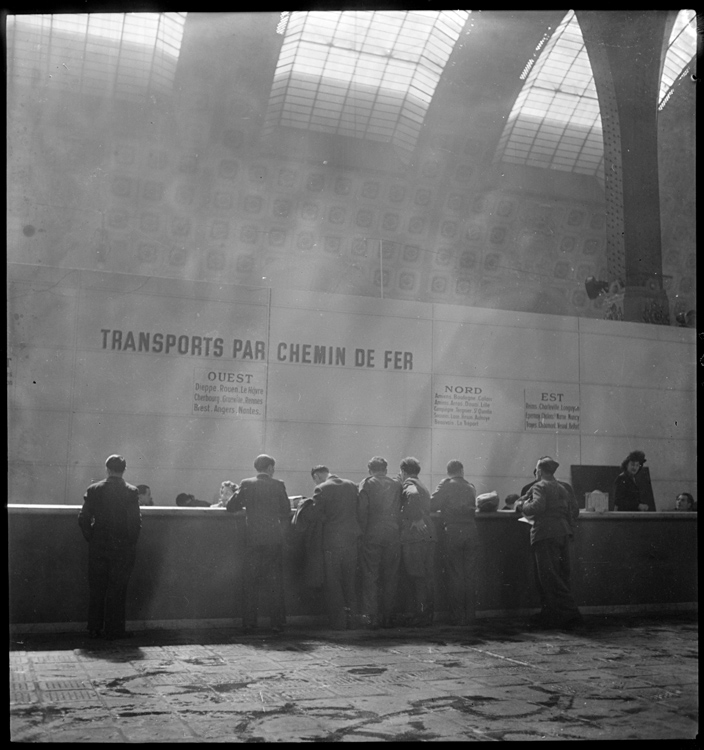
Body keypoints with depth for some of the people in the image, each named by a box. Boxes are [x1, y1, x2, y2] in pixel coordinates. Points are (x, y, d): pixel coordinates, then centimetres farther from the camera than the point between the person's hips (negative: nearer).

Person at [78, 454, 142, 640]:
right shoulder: (131, 491, -9)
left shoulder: (93, 490, -2)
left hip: (97, 548, 2)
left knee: (96, 588, 11)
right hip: (123, 548, -2)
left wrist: (91, 539, 9)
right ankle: (114, 629, 9)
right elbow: (136, 522, -12)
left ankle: (94, 628, 16)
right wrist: (131, 542, 1)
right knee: (117, 589, 5)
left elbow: (83, 519, -3)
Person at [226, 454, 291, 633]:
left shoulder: (246, 484, 1)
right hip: (274, 538, -1)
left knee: (251, 582, 7)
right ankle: (277, 623, 7)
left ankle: (249, 623, 6)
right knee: (275, 581, 7)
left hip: (252, 539, 1)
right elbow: (286, 512, 2)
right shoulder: (278, 485, -1)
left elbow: (230, 507, 1)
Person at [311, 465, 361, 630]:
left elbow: (318, 516, -10)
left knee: (333, 584, 5)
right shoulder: (352, 485, 7)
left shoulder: (321, 489, -9)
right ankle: (350, 619, 20)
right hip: (352, 539, 5)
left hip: (332, 540, -5)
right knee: (349, 581, 16)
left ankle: (338, 621, 6)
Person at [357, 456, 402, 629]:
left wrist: (362, 531, -2)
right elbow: (401, 510, 6)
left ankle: (372, 616, -2)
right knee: (390, 577, 7)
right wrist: (399, 530, 13)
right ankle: (387, 617, 9)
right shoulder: (396, 484, 9)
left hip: (372, 535, -2)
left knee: (370, 576, 3)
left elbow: (362, 511, -6)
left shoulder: (366, 483, 2)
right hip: (393, 535, 2)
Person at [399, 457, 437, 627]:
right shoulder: (423, 486, 22)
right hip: (428, 534, 8)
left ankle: (420, 614, -3)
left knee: (417, 577, -4)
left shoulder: (408, 483, -5)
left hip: (413, 535, -8)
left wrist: (416, 519, -23)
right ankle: (428, 614, 15)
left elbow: (413, 494, -27)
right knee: (427, 578, 11)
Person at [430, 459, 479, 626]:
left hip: (452, 532, -4)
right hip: (471, 532, 4)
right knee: (470, 575, 8)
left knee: (454, 576, 1)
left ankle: (457, 616, 2)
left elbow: (432, 505, -8)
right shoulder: (470, 487, 11)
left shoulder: (446, 485, -3)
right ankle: (470, 615, 11)